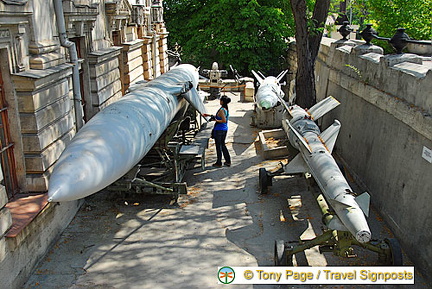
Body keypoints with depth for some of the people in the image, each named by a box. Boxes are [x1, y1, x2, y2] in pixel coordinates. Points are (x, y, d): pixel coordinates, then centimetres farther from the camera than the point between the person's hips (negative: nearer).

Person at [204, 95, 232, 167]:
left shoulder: (221, 110, -19)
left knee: (218, 146, 3)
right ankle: (228, 161, 22)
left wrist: (216, 120, -17)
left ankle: (219, 163, 12)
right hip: (225, 129, 9)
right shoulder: (226, 109, 9)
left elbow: (224, 120, -26)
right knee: (223, 145, 19)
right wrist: (209, 115, 24)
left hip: (219, 130, -9)